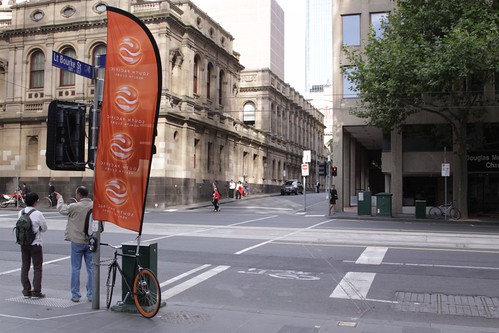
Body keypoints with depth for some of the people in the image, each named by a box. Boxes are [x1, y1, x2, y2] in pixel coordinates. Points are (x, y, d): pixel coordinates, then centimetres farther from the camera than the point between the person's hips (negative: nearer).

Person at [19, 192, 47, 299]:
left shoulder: (20, 213, -1)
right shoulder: (38, 214, -17)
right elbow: (44, 228, -6)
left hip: (23, 243, 5)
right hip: (36, 244, -5)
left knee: (24, 267, 13)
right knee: (37, 268, 4)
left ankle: (26, 291, 17)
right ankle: (36, 292, 6)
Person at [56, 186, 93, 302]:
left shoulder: (74, 207, -14)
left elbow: (61, 209, 6)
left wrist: (60, 199, 23)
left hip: (77, 241, -3)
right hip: (90, 241, 3)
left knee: (75, 268, 8)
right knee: (90, 268, 8)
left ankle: (75, 295, 12)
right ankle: (91, 295, 12)